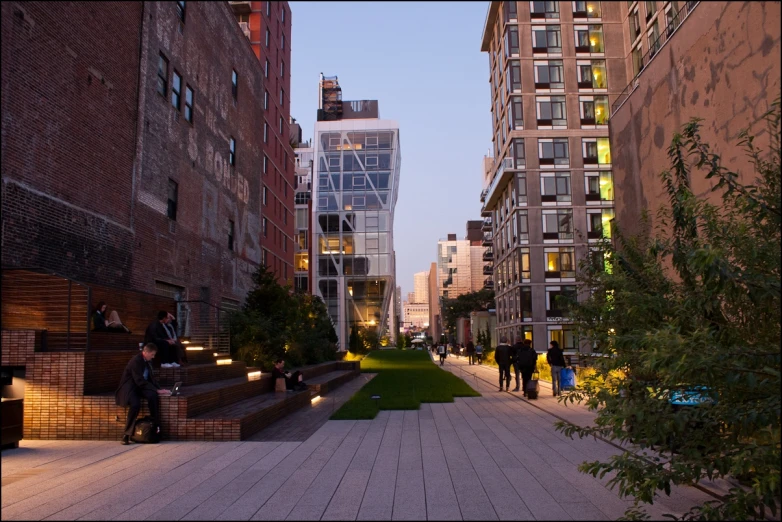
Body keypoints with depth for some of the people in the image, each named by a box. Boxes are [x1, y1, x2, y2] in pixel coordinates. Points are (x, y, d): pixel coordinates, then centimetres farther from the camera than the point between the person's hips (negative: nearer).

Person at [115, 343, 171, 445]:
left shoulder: (146, 361, 8)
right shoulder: (136, 361, -17)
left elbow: (151, 378, 14)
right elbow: (140, 381, -23)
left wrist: (160, 389, -2)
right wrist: (157, 390, -24)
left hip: (140, 387, 6)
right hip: (129, 388, -6)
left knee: (153, 395, -27)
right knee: (136, 404, -35)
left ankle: (156, 427, -20)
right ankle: (126, 435, -21)